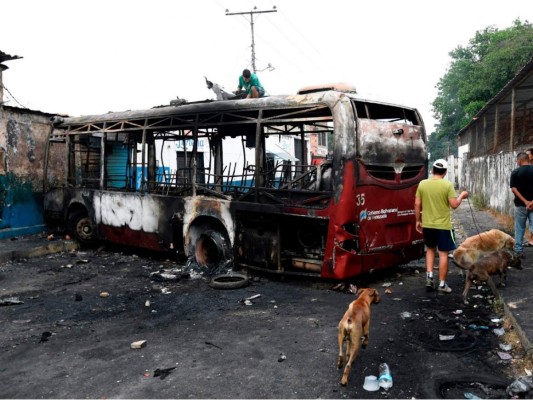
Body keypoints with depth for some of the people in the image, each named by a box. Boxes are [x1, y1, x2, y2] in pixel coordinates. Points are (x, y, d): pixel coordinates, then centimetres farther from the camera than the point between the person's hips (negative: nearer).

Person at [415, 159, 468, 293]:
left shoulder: (422, 184, -2)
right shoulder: (448, 185, -11)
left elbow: (417, 205, 0)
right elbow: (454, 205, -12)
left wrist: (418, 221, 11)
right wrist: (462, 195, 7)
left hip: (427, 224, 3)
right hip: (443, 225, -3)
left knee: (430, 249, 22)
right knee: (443, 253, 6)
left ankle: (429, 277, 11)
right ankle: (442, 284, 12)